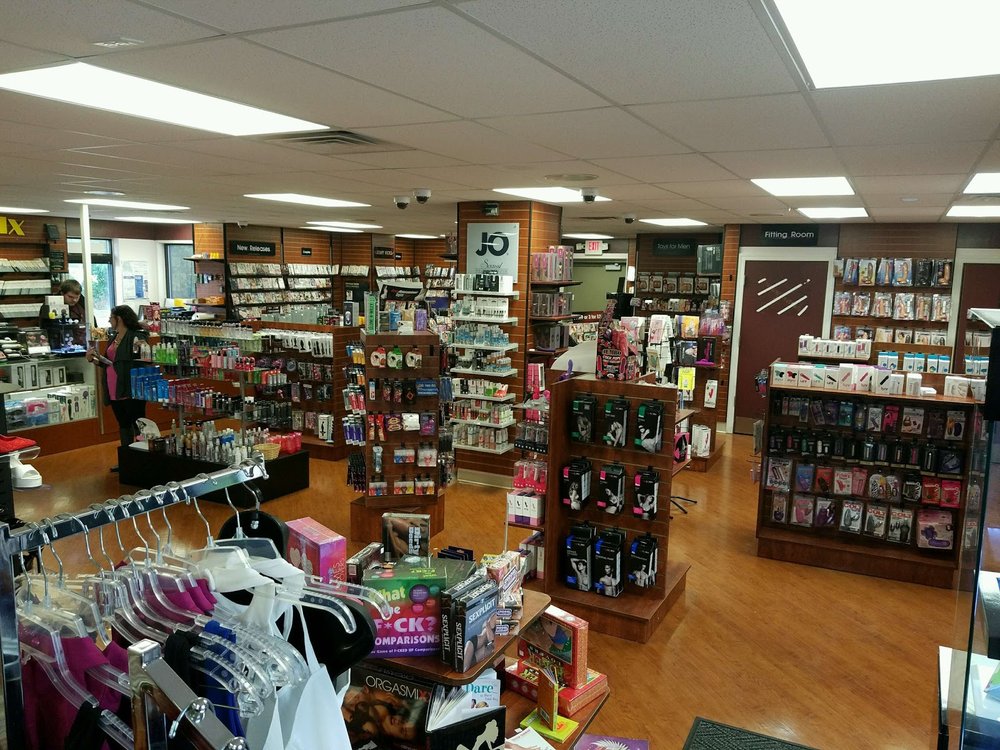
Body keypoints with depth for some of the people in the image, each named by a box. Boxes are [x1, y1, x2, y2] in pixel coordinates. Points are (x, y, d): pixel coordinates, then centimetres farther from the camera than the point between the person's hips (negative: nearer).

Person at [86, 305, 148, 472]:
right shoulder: (114, 337, 15)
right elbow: (108, 362, 21)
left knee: (138, 424, -1)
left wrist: (139, 350, -37)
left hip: (130, 390, -9)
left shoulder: (137, 336, -13)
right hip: (114, 391, 9)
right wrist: (93, 359, 7)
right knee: (123, 424, 16)